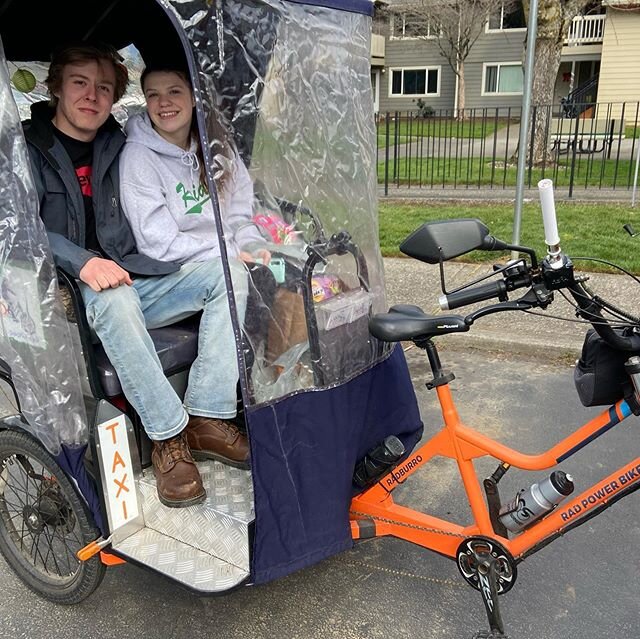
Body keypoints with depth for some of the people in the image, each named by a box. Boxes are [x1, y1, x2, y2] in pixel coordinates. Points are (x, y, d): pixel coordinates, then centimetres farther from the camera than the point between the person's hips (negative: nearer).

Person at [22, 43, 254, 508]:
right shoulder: (28, 148, 2)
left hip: (132, 279, 5)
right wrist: (82, 262, -26)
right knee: (116, 301, -39)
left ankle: (206, 418, -22)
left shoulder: (119, 148, 15)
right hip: (74, 296, -5)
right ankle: (168, 436, -28)